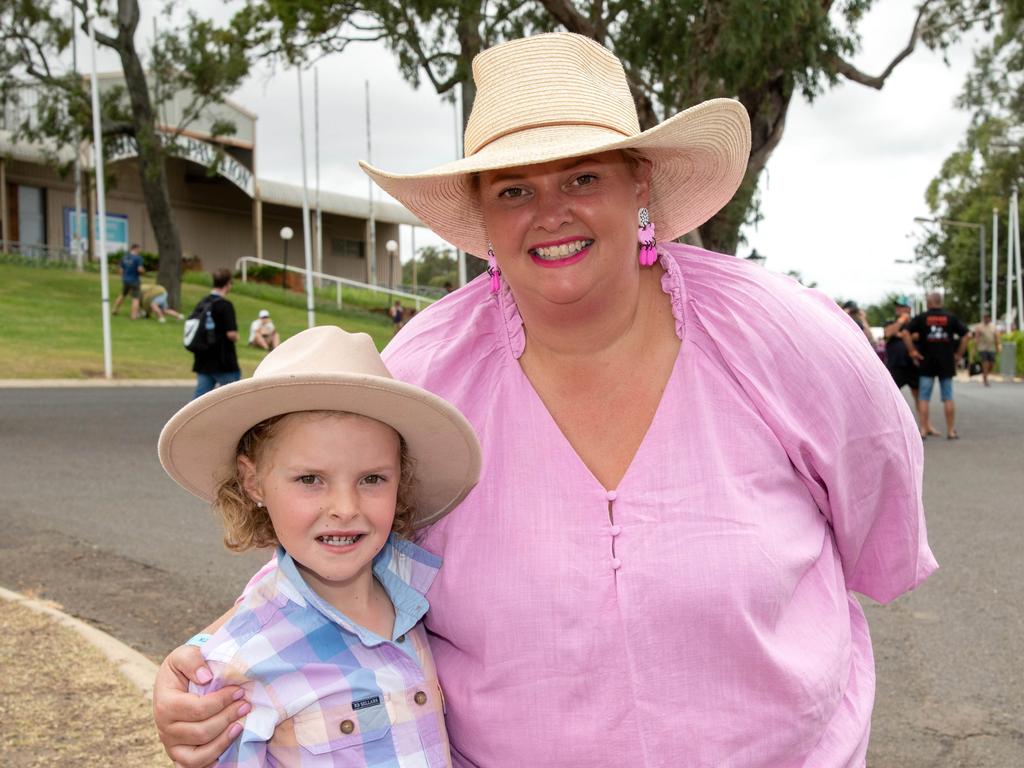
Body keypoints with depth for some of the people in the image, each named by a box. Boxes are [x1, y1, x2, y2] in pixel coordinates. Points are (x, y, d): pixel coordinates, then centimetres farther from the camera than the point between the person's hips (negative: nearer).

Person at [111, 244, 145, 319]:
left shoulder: (124, 257, 5)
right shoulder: (138, 257, -14)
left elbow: (121, 270, 7)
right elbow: (140, 269, -22)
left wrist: (123, 279, 19)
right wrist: (143, 270, 0)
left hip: (125, 280, 6)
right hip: (135, 281, -6)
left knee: (123, 295, 24)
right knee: (135, 298, -2)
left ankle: (114, 310, 32)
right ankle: (134, 315, -9)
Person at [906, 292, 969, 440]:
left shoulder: (922, 318, -1)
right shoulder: (951, 317, 4)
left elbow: (906, 331, -11)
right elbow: (965, 334, 0)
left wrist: (912, 350, -5)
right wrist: (959, 354, 5)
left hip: (927, 363, -2)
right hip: (947, 363, 2)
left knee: (923, 398, 3)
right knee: (948, 398, 7)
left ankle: (923, 430, 0)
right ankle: (951, 431, 9)